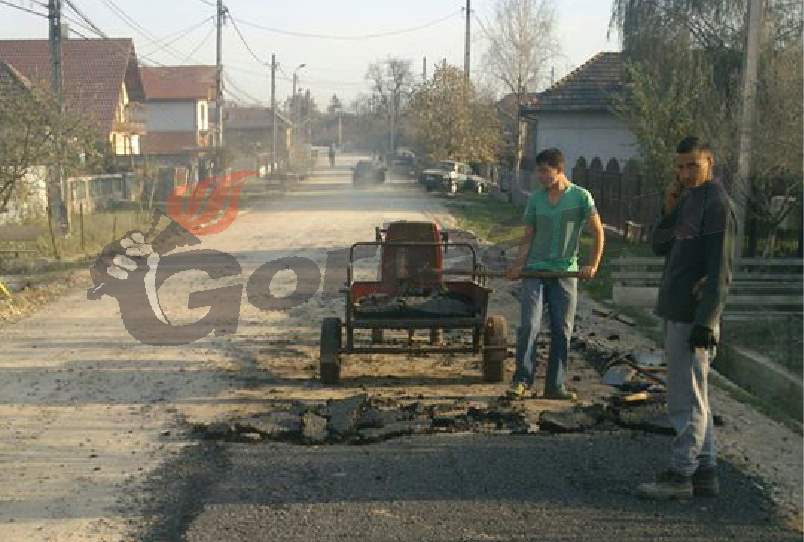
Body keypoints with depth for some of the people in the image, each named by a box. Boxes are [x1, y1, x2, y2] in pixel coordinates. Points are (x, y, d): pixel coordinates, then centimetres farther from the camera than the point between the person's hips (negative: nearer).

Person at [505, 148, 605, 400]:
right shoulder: (535, 199, 6)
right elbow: (528, 236, 8)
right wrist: (519, 264, -7)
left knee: (562, 330, 3)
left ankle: (555, 386, 12)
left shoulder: (581, 197, -1)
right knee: (529, 325, -10)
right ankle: (522, 380, 0)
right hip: (535, 270, 1)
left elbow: (598, 232, 0)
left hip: (565, 272, -1)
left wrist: (593, 264, -9)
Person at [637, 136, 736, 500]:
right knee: (692, 397, 13)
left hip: (694, 318, -10)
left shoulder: (717, 205, -13)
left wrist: (706, 321, -22)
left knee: (687, 400, -5)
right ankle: (704, 471, 20)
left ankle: (681, 476, 0)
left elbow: (720, 270, -18)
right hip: (676, 314, 10)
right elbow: (660, 247, 16)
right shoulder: (688, 200, 15)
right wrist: (669, 209, 1)